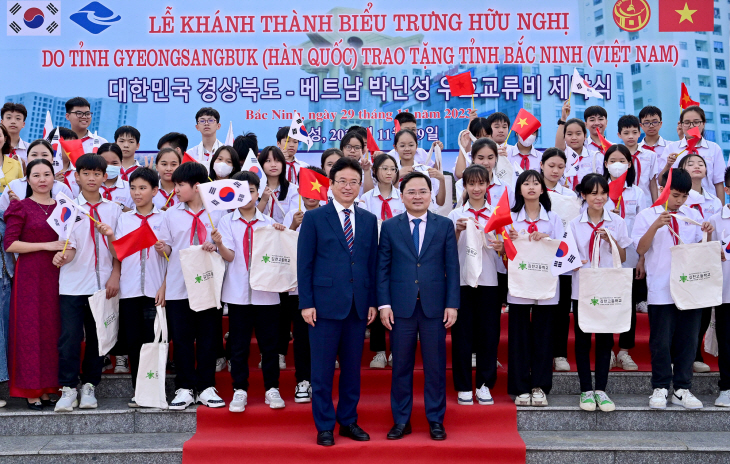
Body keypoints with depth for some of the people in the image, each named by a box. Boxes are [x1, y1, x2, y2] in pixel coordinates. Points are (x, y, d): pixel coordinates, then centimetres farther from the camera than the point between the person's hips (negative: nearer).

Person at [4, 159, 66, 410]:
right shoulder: (21, 207, 1)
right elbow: (10, 244, -8)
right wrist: (45, 245, -14)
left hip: (56, 275, 4)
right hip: (30, 274, -4)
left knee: (54, 330, 4)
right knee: (31, 330, -2)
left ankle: (46, 389, 12)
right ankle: (31, 391, 4)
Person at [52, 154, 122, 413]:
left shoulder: (113, 209, 7)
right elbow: (69, 247, -4)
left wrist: (115, 276, -1)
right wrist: (63, 256, -26)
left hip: (102, 284, 2)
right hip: (72, 284, -2)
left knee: (97, 337, 7)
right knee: (70, 337, -5)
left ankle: (89, 387, 19)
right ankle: (68, 389, 5)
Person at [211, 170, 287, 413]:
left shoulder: (268, 222, 7)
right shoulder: (227, 221, 3)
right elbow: (229, 255, -7)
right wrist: (219, 244, -27)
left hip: (266, 291, 1)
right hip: (238, 292, -1)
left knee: (269, 342, 5)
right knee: (238, 344, 5)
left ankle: (271, 389, 16)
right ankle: (239, 390, 15)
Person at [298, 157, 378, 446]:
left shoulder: (369, 220, 11)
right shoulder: (314, 218, 1)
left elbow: (372, 264, 11)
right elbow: (304, 263, -2)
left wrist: (372, 302, 6)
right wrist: (306, 303, -8)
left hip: (358, 305, 3)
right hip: (325, 303, -3)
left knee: (352, 367, 10)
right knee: (322, 369, 2)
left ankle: (348, 421, 22)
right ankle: (324, 427, 12)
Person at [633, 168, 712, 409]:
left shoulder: (693, 215, 11)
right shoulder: (647, 216, 0)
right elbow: (641, 249, -8)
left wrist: (707, 233, -5)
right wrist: (655, 226, -22)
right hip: (661, 290, -3)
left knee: (688, 340, 6)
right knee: (661, 341, 2)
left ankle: (682, 389, 16)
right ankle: (660, 388, 14)